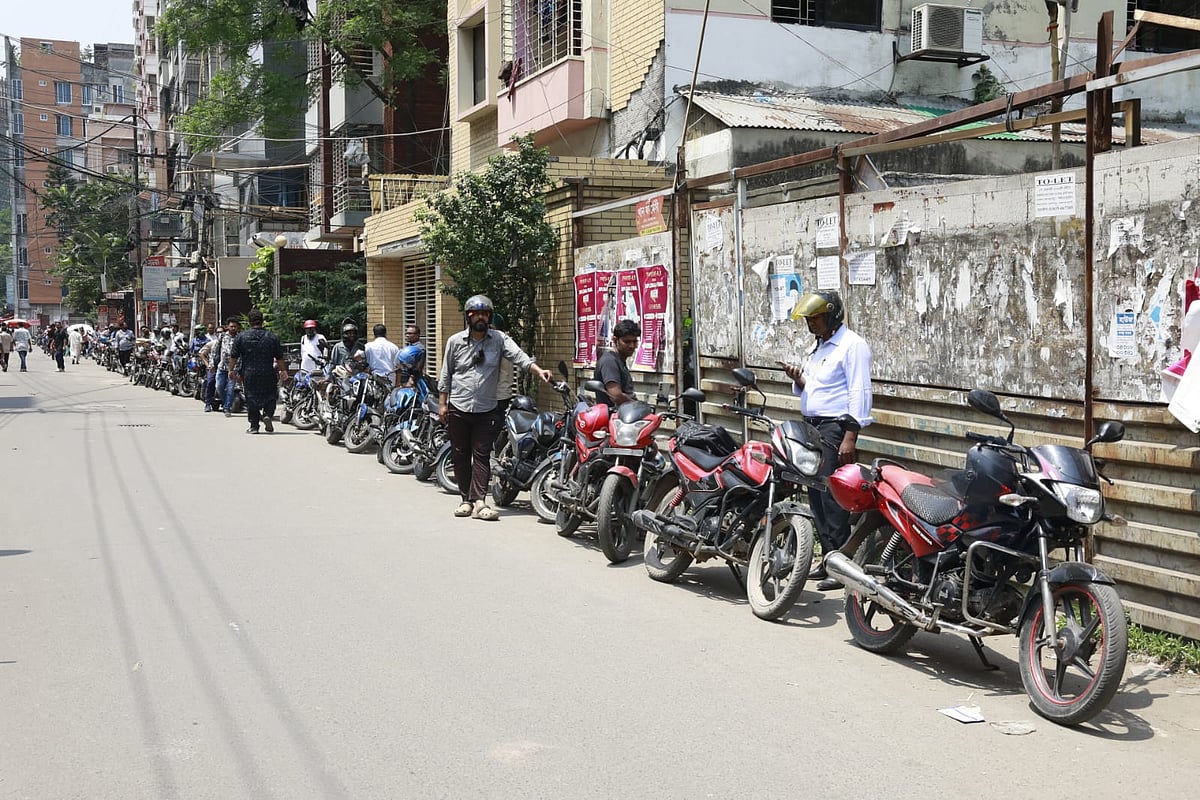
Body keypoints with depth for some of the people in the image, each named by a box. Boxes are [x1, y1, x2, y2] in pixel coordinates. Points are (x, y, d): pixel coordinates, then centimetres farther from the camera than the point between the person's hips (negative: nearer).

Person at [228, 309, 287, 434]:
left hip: (249, 374, 0)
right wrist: (283, 370, 16)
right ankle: (267, 415, -9)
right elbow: (280, 357, 5)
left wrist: (231, 370, 14)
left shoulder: (241, 336, 0)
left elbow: (233, 356, 2)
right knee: (270, 397, 14)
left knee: (251, 399, 6)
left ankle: (254, 425, 6)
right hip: (268, 375, 0)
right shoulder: (272, 337, 1)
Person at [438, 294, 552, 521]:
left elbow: (519, 356, -13)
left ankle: (479, 501, -8)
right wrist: (442, 403, 5)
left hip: (486, 409, -1)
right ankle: (466, 499, 14)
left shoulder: (499, 339, 1)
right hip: (458, 408, 1)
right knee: (461, 455, 6)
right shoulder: (455, 341, 4)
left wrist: (538, 370, -31)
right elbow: (445, 375, 9)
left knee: (482, 455, -4)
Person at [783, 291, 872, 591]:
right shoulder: (819, 346, 20)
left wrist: (850, 437, -22)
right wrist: (799, 381, 4)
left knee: (832, 498, -11)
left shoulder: (852, 345, -8)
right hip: (812, 427, 9)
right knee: (816, 496, 9)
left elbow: (860, 392, -15)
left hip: (835, 427, -9)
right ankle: (827, 559, 17)